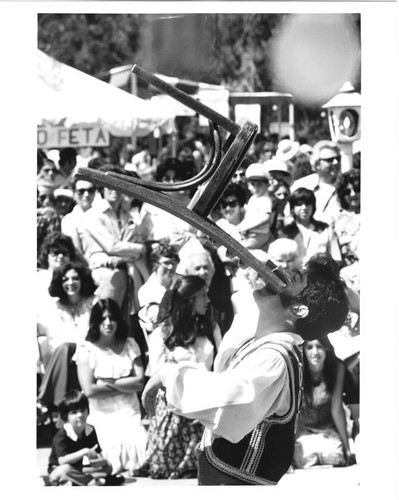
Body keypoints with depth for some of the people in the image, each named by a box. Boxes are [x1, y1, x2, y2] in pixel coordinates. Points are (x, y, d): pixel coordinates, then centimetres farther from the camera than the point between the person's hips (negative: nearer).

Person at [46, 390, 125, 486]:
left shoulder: (90, 430, -1)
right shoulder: (62, 435, -21)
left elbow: (98, 454, 0)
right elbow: (62, 461, -34)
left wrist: (102, 460, -27)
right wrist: (85, 452, -36)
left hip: (79, 470, 6)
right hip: (58, 470, -6)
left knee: (107, 467, -6)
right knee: (65, 469, -41)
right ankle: (94, 482, -30)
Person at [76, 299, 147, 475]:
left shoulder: (129, 345, 9)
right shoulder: (86, 349, -2)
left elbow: (140, 382, 0)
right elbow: (89, 390, -11)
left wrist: (109, 383, -8)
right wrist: (125, 386, -5)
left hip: (131, 413, 2)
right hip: (103, 416, -2)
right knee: (116, 452, -28)